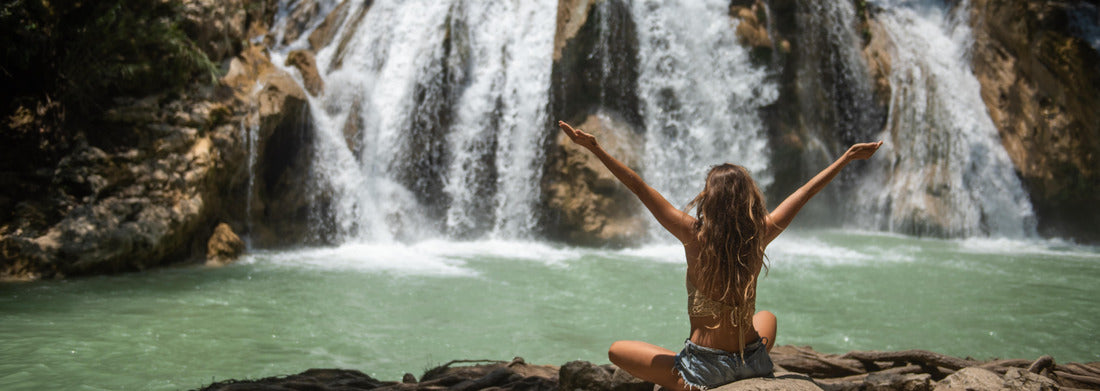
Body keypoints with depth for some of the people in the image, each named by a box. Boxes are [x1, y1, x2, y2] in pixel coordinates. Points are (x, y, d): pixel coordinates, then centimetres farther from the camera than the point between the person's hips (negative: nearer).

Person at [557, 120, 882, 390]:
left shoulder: (696, 236, -16)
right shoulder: (760, 235, -7)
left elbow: (640, 188, -17)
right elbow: (806, 192, 5)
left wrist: (594, 148, -16)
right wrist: (848, 157, 17)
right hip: (755, 363, 4)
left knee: (617, 350, 14)